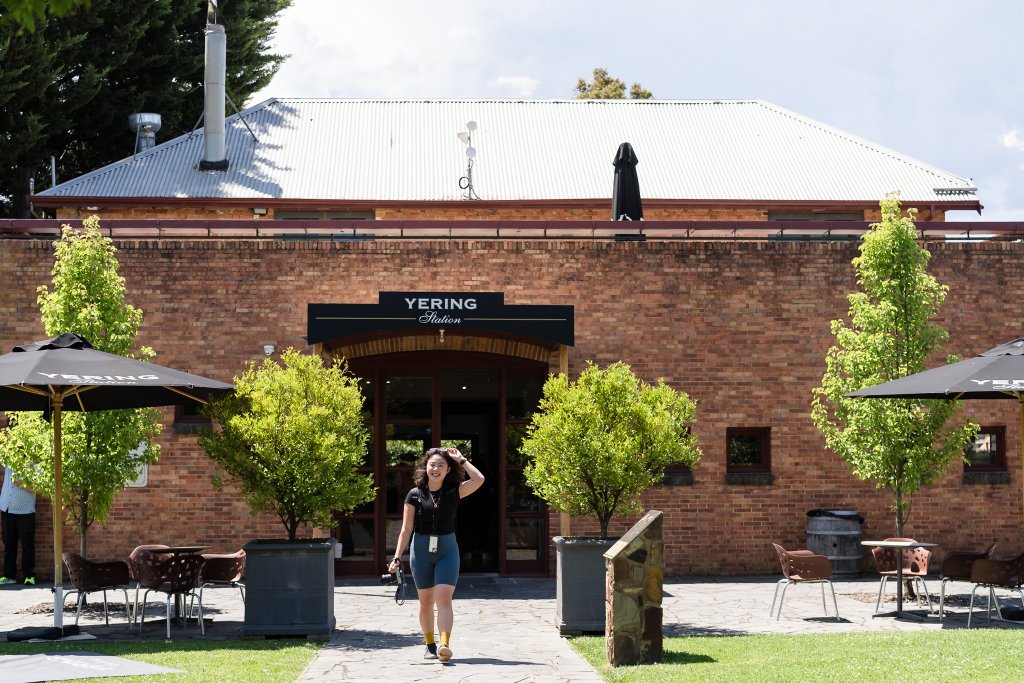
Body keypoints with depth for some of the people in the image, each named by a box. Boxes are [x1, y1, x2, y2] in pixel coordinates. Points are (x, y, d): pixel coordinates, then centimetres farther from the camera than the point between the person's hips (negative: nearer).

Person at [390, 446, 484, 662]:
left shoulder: (454, 492, -1)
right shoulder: (415, 495, -1)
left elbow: (479, 479, -15)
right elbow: (406, 529, 1)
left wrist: (460, 459, -6)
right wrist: (397, 557, -3)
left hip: (447, 550, -1)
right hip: (421, 550, 1)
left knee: (444, 598, -15)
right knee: (426, 602, 8)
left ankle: (444, 644, -26)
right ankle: (430, 645, 21)